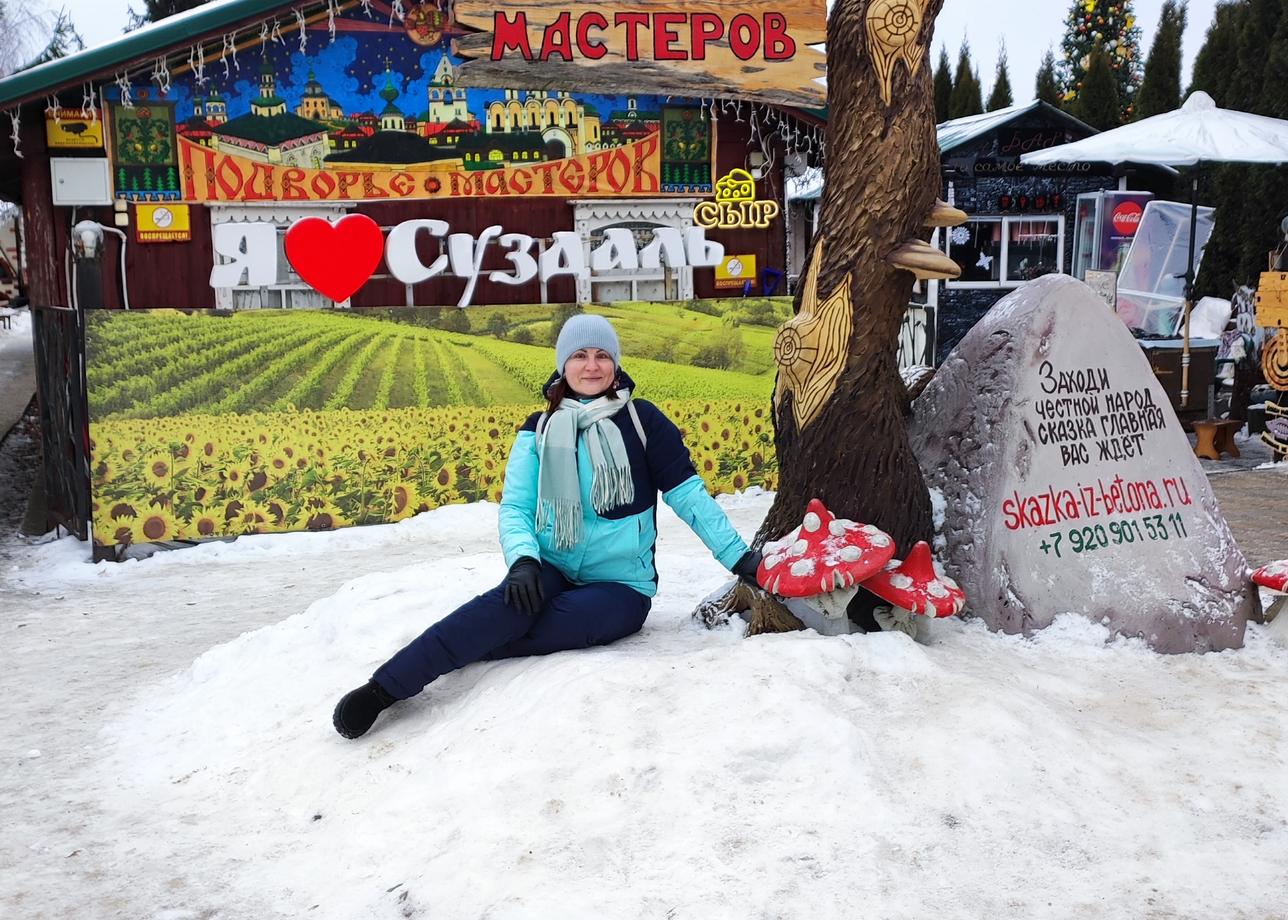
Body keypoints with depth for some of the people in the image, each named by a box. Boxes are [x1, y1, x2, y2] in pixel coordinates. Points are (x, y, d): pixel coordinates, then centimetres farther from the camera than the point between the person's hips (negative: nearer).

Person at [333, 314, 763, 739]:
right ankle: (383, 689, -37)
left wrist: (738, 556, -8)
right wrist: (523, 559, -21)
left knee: (541, 628, -34)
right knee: (511, 604, -33)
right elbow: (515, 507, -1)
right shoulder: (540, 431, 6)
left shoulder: (641, 420, 0)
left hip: (620, 586, -1)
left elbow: (687, 493, -1)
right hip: (550, 571, 1)